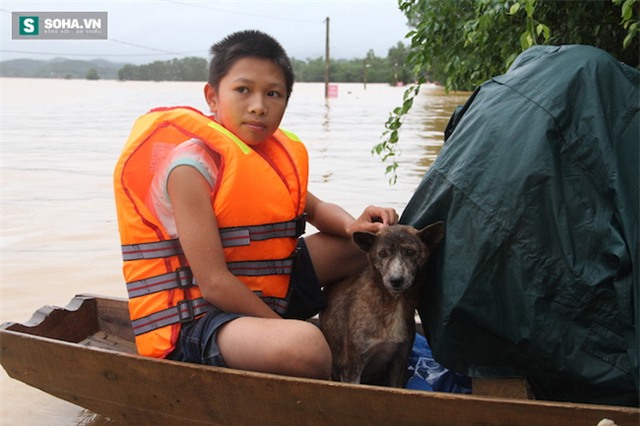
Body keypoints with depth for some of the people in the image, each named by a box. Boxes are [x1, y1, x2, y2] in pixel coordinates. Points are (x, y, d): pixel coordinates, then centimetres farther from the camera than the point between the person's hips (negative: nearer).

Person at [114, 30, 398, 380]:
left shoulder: (277, 153, 5)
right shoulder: (192, 166, -19)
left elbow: (314, 208, 22)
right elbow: (214, 283, -23)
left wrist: (353, 225, -1)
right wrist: (286, 328, -18)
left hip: (266, 295, 9)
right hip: (197, 321, -8)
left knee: (372, 241, 12)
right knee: (304, 345, -40)